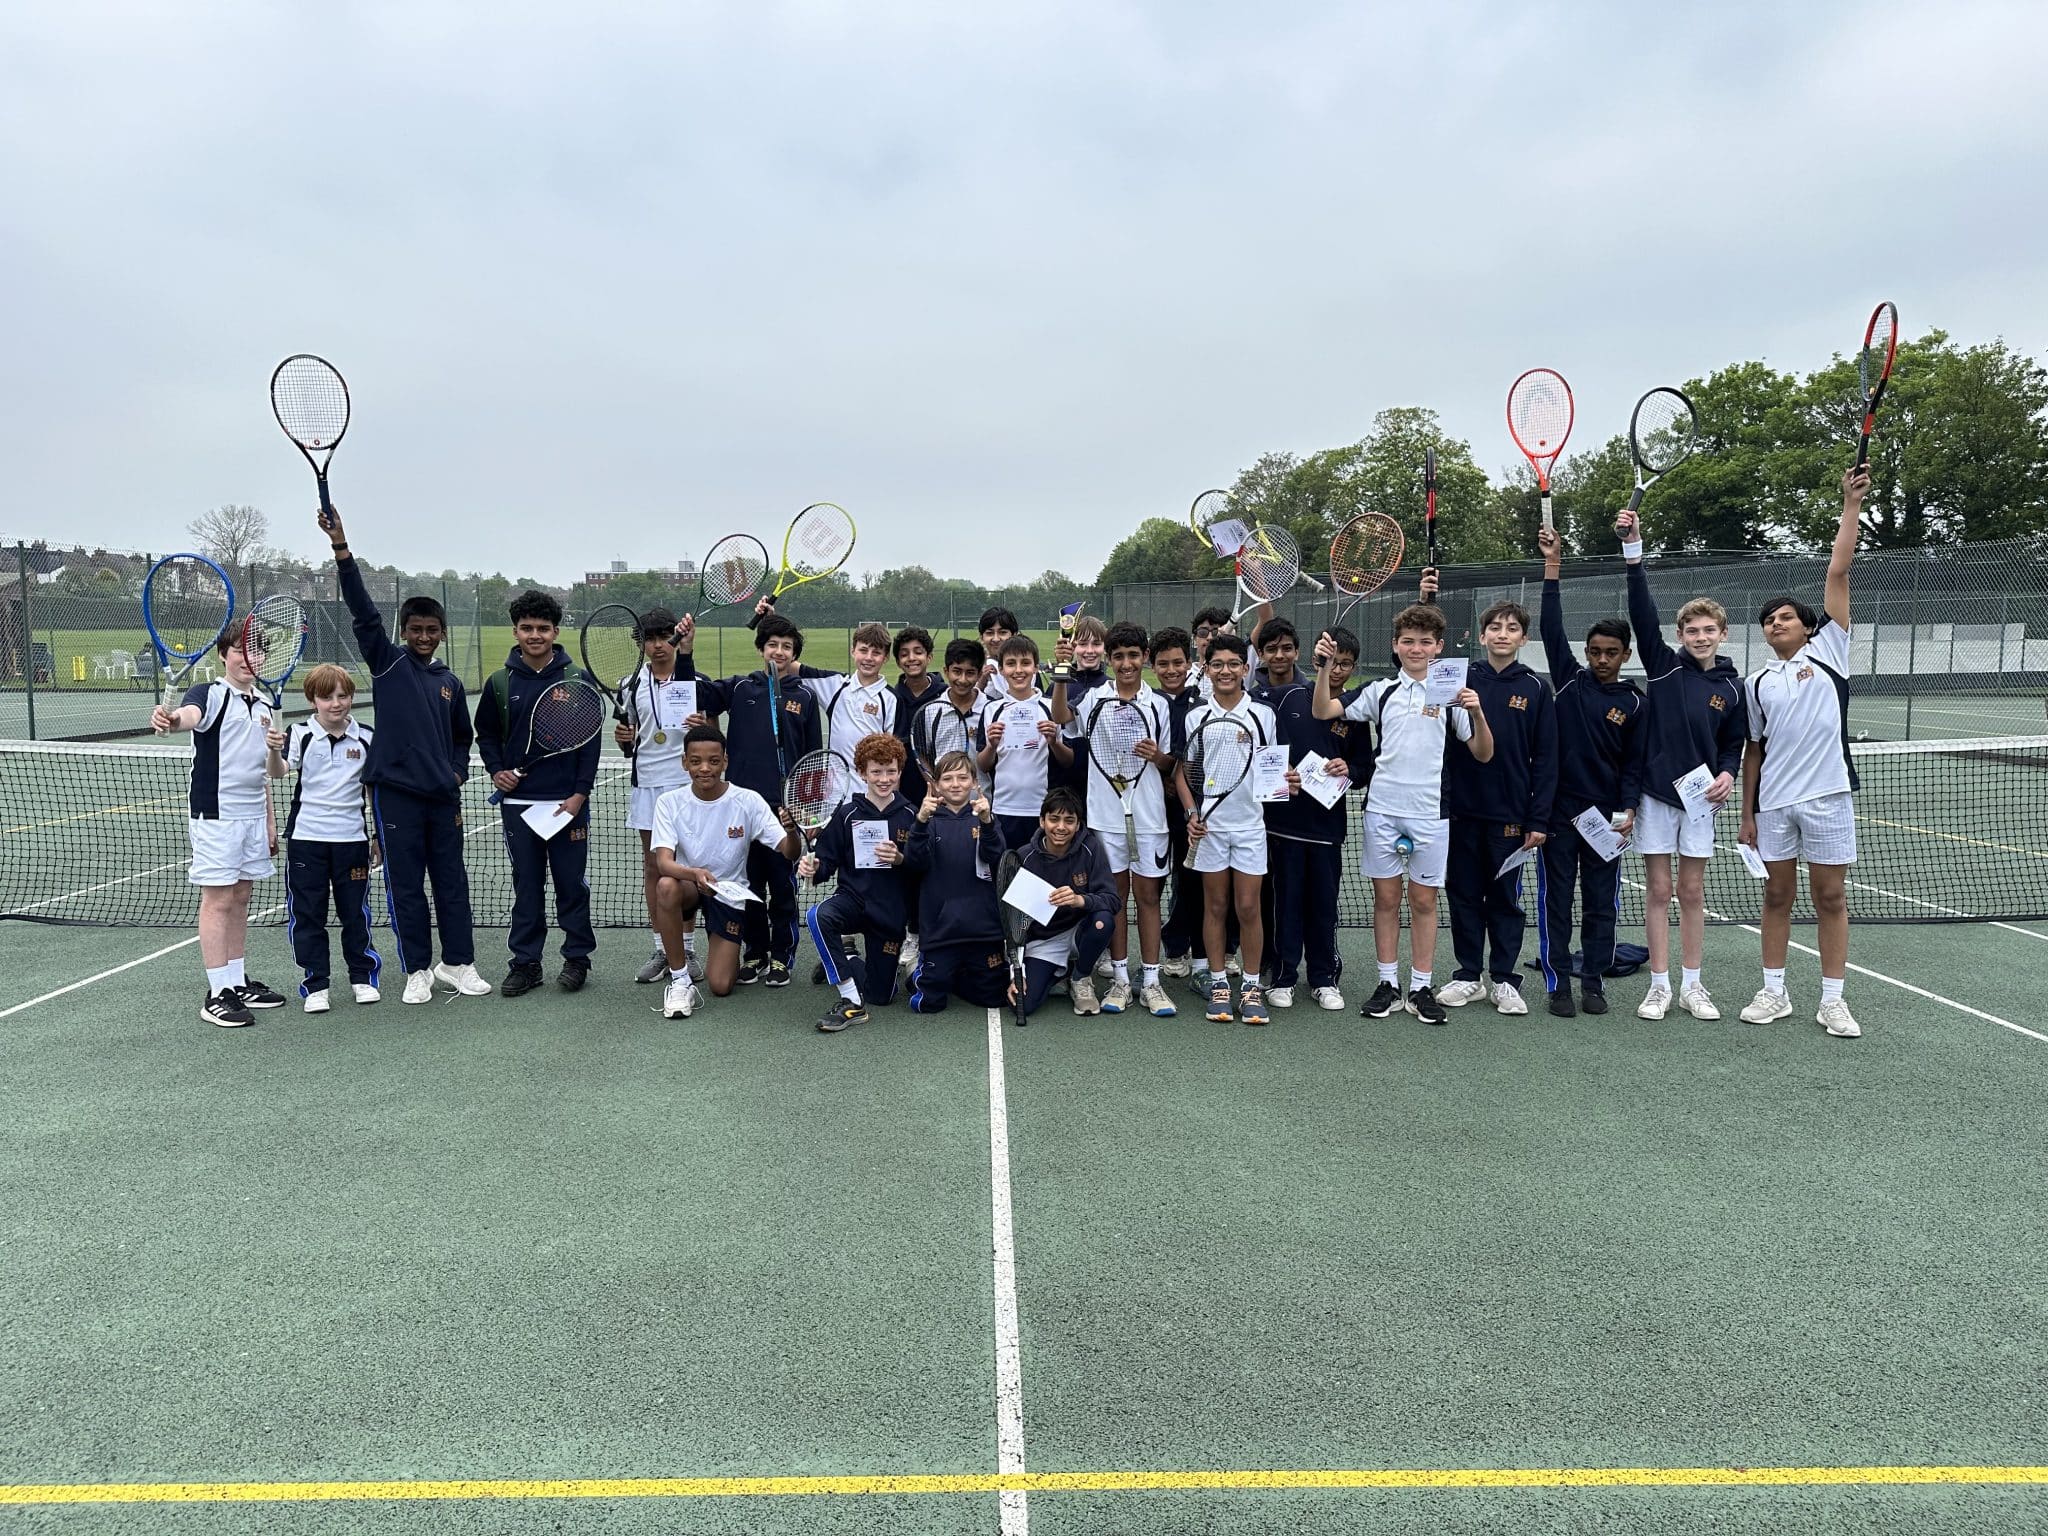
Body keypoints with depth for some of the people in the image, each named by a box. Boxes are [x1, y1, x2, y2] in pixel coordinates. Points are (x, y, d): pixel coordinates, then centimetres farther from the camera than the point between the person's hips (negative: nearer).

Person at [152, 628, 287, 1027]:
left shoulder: (264, 706, 14)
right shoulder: (209, 694, -7)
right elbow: (189, 715, -33)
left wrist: (270, 822, 19)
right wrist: (169, 719, -56)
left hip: (253, 818, 7)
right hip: (216, 816, -7)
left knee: (241, 899, 12)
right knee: (217, 900, -3)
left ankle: (239, 981, 21)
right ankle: (217, 993, 1)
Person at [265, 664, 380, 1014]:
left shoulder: (366, 737, 1)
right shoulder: (301, 735, -4)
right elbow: (279, 772, -19)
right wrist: (275, 750, -41)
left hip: (351, 838, 1)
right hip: (305, 838, -1)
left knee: (355, 911, 9)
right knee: (306, 913, 5)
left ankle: (362, 977, 24)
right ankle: (315, 985, 16)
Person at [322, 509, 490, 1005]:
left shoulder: (450, 682, 13)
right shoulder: (387, 662, 2)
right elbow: (363, 612, -11)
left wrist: (457, 774, 11)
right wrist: (341, 548, -21)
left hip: (442, 796, 4)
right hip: (395, 792, -3)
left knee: (452, 881, 8)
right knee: (405, 885, 3)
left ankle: (457, 963, 20)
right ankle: (417, 970, 13)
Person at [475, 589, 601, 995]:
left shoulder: (577, 680, -1)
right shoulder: (501, 682, 5)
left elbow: (591, 740, -2)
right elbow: (486, 733, 16)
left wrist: (580, 792, -8)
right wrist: (496, 770, -1)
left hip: (568, 802, -2)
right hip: (517, 802, 2)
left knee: (572, 882, 4)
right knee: (526, 884, 8)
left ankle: (577, 958, 16)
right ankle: (525, 962, 16)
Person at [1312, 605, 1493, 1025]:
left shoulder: (1452, 693, 3)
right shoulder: (1381, 691, 6)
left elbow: (1483, 754, 3)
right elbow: (1323, 711, 1)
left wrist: (1477, 713, -14)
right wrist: (1324, 667, -12)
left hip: (1429, 812, -1)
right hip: (1383, 808, 1)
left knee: (1424, 899, 5)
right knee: (1386, 897, 7)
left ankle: (1421, 987, 14)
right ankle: (1388, 984, 16)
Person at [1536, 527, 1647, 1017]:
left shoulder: (1635, 702, 3)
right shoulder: (1570, 680, 3)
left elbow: (1635, 762, 3)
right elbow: (1551, 629, -4)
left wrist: (1628, 808, -10)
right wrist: (1552, 568, -10)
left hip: (1606, 815, 1)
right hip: (1559, 810, 0)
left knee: (1601, 902, 6)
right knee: (1556, 899, 3)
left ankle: (1594, 981, 17)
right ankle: (1559, 982, 10)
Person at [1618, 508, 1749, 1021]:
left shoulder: (1732, 687, 3)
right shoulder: (1663, 664, -2)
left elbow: (1734, 743, 12)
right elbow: (1642, 611, -14)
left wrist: (1727, 773, -10)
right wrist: (1633, 550, -24)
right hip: (1655, 793, -2)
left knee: (1692, 891, 8)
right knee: (1658, 890, 2)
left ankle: (1692, 984, 18)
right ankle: (1660, 985, 10)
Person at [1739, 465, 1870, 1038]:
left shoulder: (1827, 652, 3)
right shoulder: (1758, 682, 10)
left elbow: (1838, 573, -4)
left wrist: (1851, 505, -9)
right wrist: (1747, 813, 11)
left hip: (1827, 797, -3)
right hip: (1773, 802, 3)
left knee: (1831, 897, 3)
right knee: (1777, 895, 9)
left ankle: (1832, 999, 12)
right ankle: (1773, 992, 19)